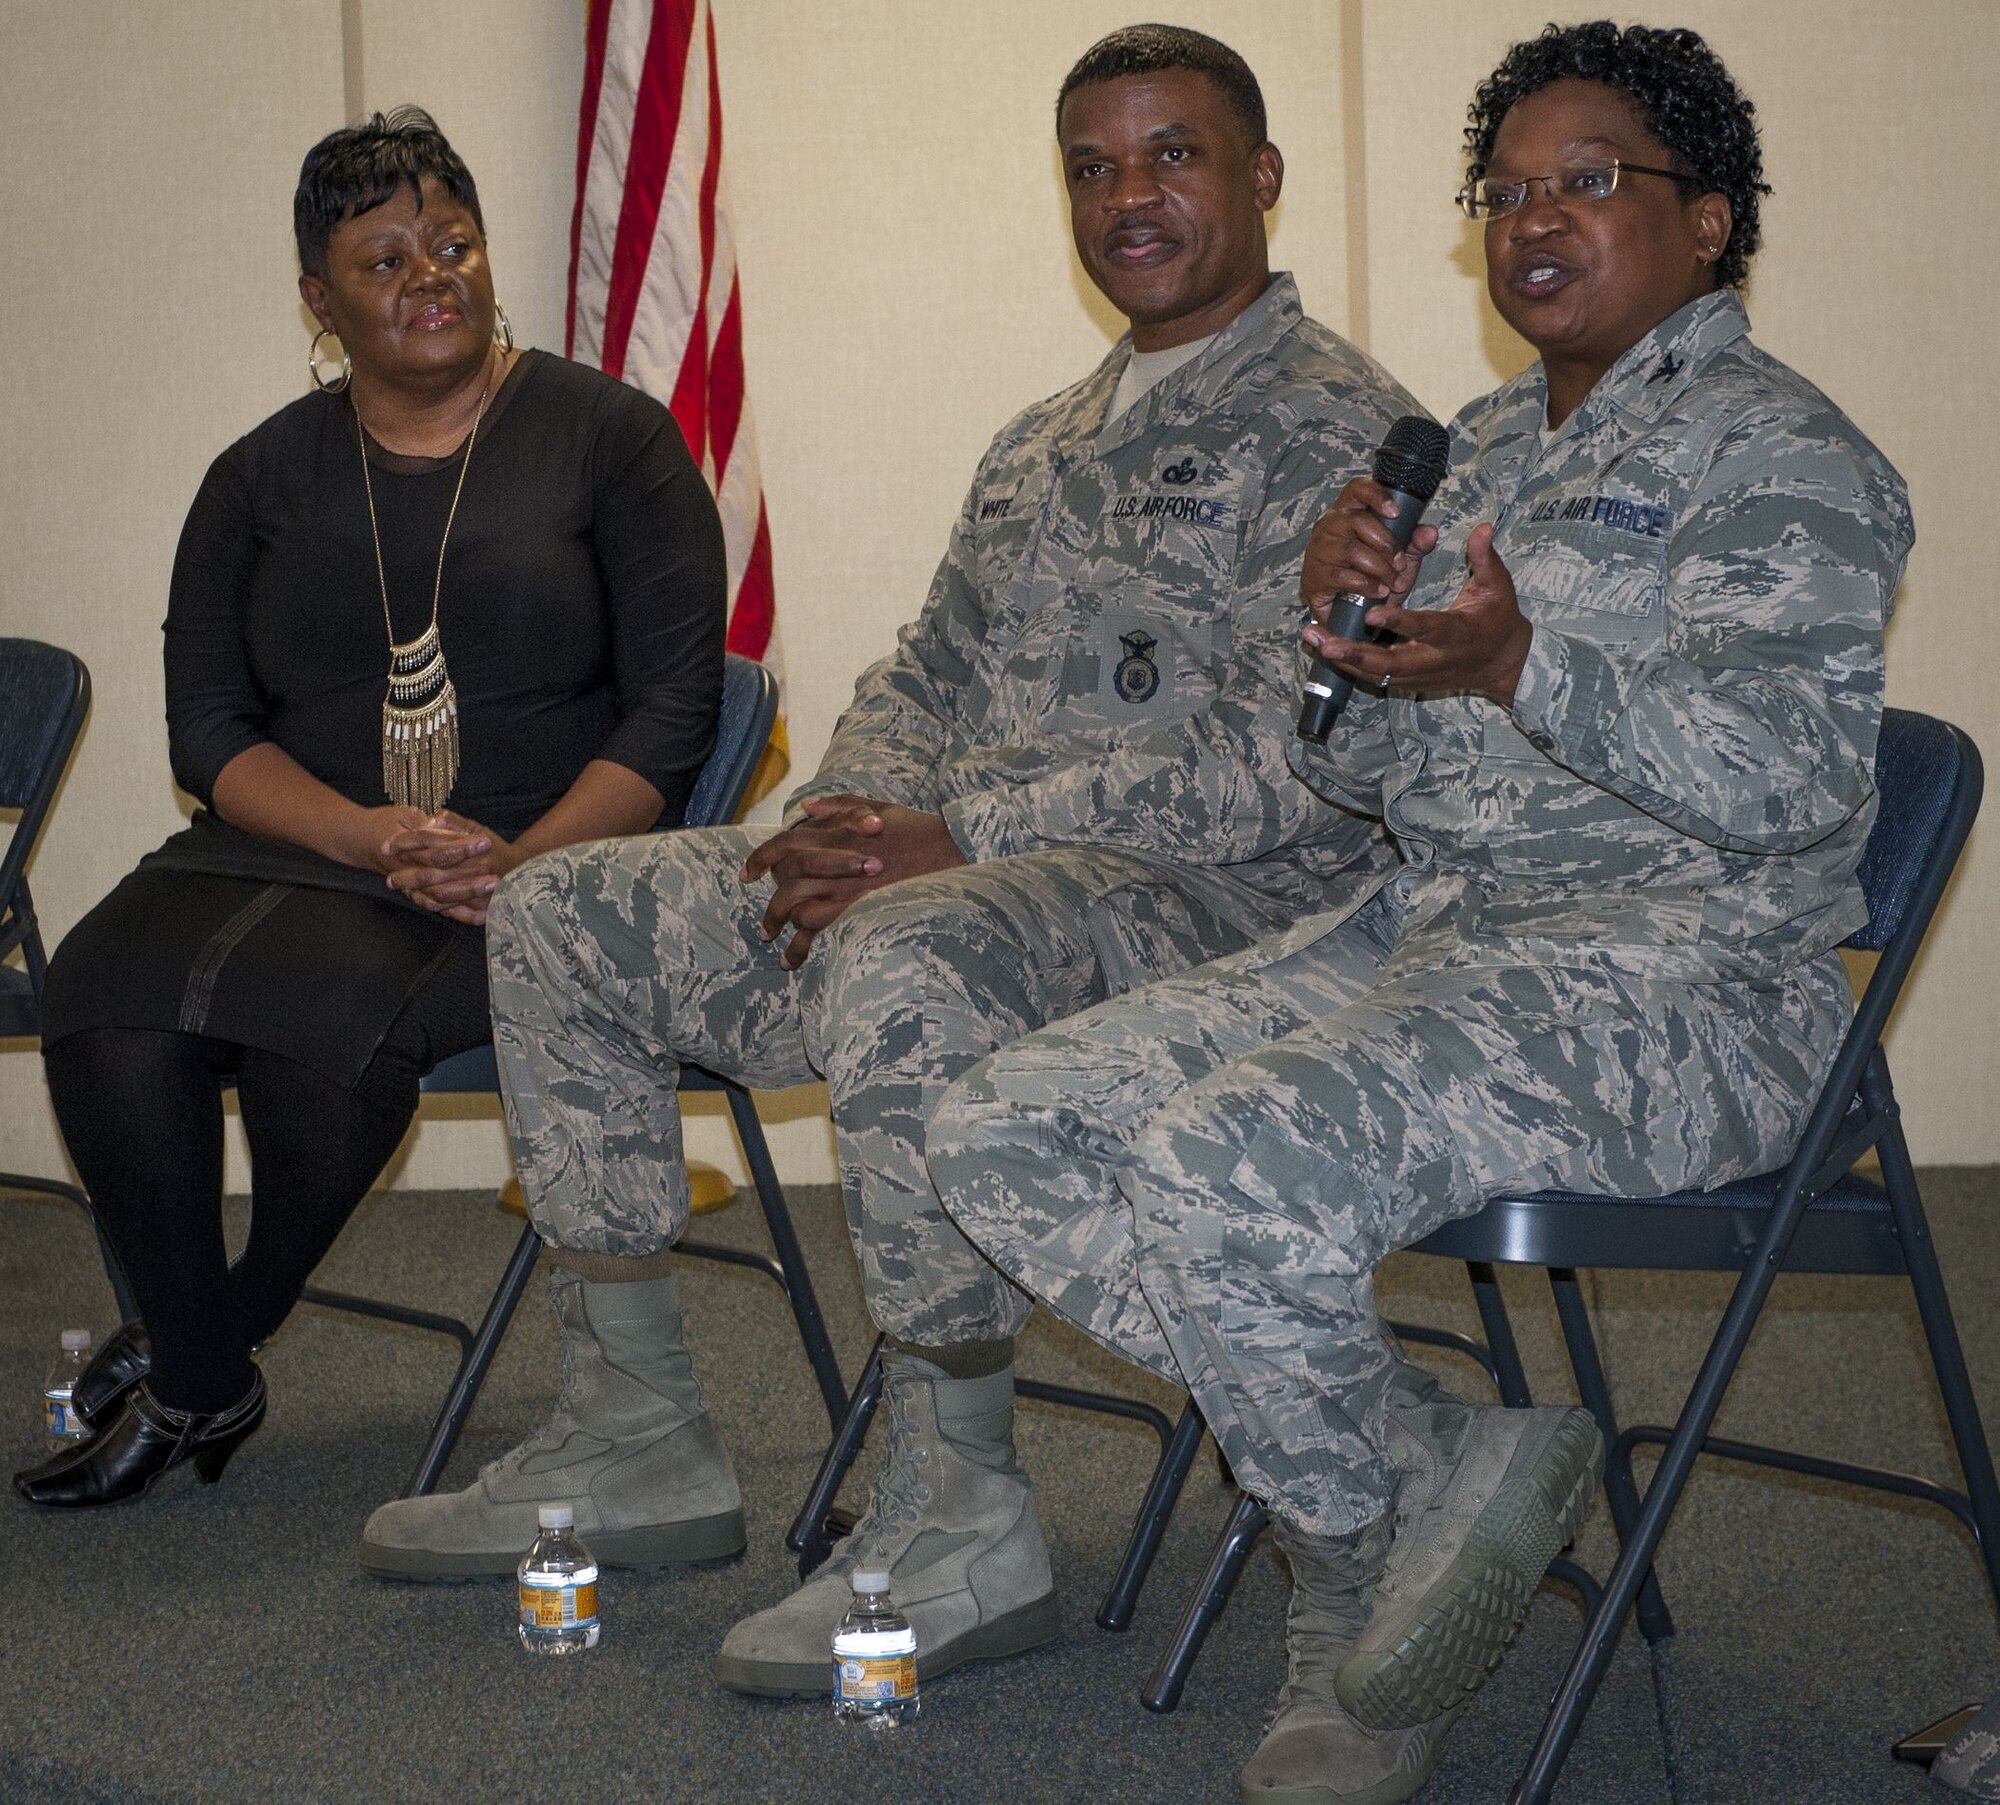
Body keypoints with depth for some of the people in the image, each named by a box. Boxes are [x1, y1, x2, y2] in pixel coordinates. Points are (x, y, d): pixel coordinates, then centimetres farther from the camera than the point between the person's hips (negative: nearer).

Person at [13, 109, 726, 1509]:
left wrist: (524, 862, -18)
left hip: (548, 862, -3)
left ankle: (212, 1338, -2)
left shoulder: (609, 438, 4)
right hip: (303, 857, 3)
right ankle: (195, 1387, -6)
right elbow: (211, 734, 4)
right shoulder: (261, 482, 12)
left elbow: (673, 708, -2)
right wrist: (384, 842, -15)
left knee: (322, 1007, -33)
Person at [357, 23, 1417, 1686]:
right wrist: (851, 828, 0)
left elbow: (1281, 763, -18)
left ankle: (961, 1517, -28)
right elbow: (928, 676, 25)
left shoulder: (1334, 431, -7)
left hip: (1226, 897, -9)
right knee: (564, 911, 6)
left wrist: (958, 840, -20)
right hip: (972, 872, 9)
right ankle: (636, 1436, 7)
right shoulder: (1041, 450, 22)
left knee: (904, 967, -40)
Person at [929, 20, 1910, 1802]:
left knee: (1231, 1165, -33)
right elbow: (1370, 772, 19)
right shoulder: (1491, 442, 20)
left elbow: (1794, 769, -16)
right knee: (1004, 1134, -7)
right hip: (1428, 926, 9)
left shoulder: (1779, 450, -3)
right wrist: (1346, 626, -3)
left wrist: (1521, 667, -29)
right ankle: (1437, 1472, -8)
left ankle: (1368, 1534, -3)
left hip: (1675, 979, -9)